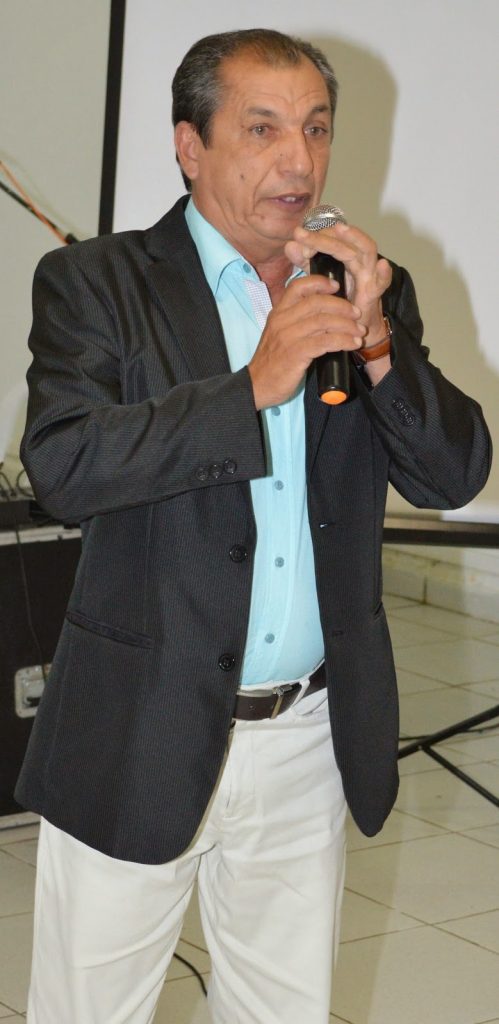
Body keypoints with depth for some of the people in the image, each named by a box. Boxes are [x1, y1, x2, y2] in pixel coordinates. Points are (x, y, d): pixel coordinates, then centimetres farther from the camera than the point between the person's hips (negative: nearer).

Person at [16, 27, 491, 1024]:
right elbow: (63, 466, -20)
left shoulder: (369, 292, 7)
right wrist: (255, 385, -24)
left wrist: (375, 343, -15)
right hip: (140, 744, -4)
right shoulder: (94, 284, -6)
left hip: (311, 743, 4)